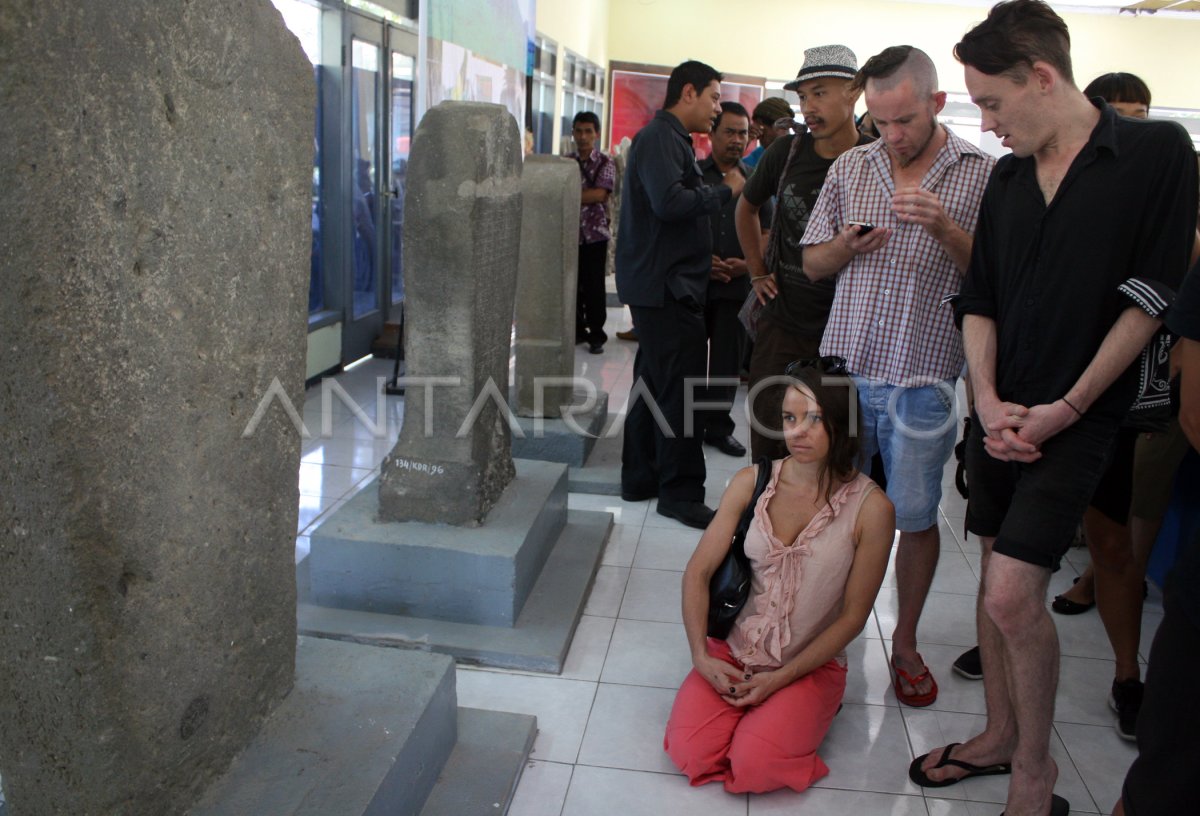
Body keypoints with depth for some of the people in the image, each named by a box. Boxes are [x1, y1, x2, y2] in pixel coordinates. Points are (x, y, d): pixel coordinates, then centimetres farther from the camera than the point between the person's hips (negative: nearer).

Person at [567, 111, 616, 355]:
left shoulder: (606, 163, 0)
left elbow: (600, 194, -13)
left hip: (595, 232, -3)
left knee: (594, 286, -2)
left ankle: (596, 335, 6)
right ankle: (577, 330, 17)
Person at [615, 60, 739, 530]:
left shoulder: (667, 138, 20)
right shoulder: (660, 138, -12)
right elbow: (670, 202, -26)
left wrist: (709, 261, 15)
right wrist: (726, 191, -14)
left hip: (661, 283, 11)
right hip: (665, 285, -11)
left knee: (655, 382, 15)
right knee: (680, 387, -7)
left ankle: (640, 478, 24)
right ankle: (680, 493, 0)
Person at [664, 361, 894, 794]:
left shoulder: (871, 507, -13)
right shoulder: (751, 483, -6)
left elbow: (853, 615, -8)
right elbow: (698, 572, -3)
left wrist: (781, 679, -12)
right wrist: (702, 657, -14)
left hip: (811, 664, -2)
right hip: (732, 652, 2)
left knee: (754, 768, -21)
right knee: (690, 752, -17)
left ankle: (812, 710, 8)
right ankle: (749, 708, 13)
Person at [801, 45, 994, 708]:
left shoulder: (981, 173, -2)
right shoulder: (849, 168, 7)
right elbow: (812, 264, 13)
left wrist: (944, 228, -20)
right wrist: (847, 245, -9)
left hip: (923, 375, -3)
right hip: (845, 363, 3)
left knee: (916, 516, 5)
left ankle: (905, 641, 24)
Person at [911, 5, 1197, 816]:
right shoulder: (1007, 178, 8)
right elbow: (979, 301, 10)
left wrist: (1066, 408, -13)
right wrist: (989, 401, -5)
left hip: (1077, 417, -6)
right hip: (1001, 414, 6)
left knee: (1014, 592, -12)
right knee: (996, 577, 13)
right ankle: (1001, 734, 31)